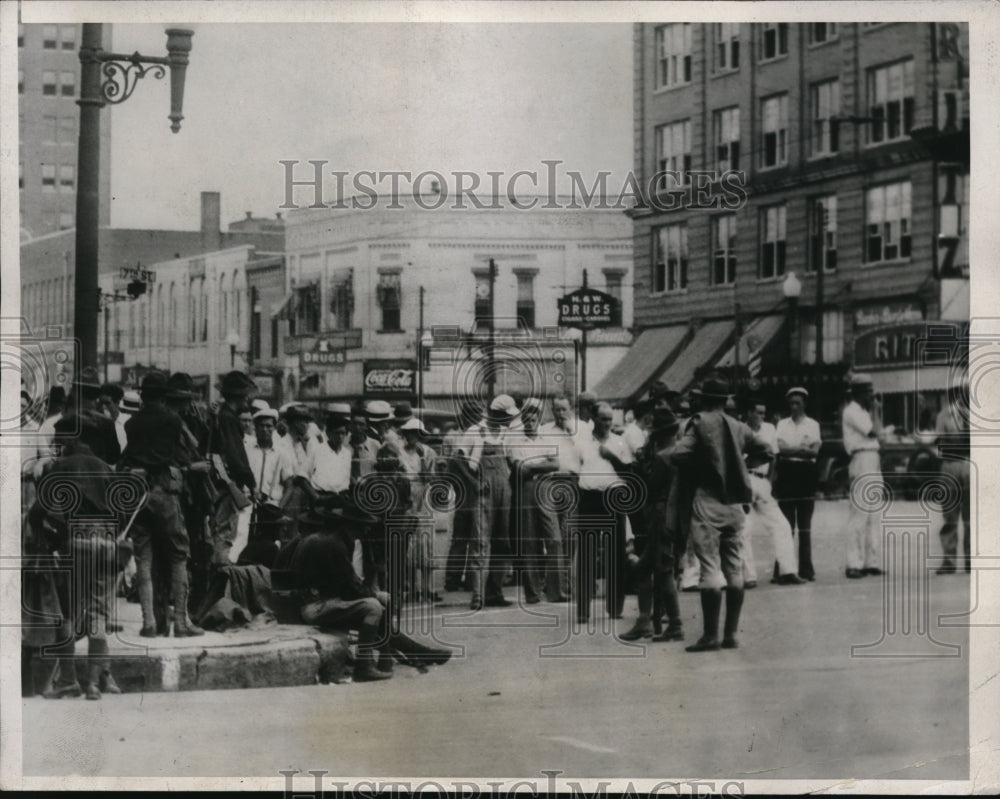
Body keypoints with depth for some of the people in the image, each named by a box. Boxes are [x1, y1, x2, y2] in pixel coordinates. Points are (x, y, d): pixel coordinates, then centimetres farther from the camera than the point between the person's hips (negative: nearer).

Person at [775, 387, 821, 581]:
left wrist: (791, 449, -7)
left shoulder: (812, 425, 9)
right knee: (786, 524, -3)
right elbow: (779, 449, -1)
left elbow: (815, 451, -3)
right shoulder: (782, 425, 12)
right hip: (786, 472, 1)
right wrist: (803, 449, -8)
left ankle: (806, 569, 0)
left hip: (806, 473, -1)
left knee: (805, 525, -1)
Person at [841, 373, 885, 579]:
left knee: (874, 514, 10)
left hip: (873, 462, 10)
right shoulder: (852, 412, -10)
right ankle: (854, 564, -12)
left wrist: (877, 411, 16)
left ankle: (871, 562, 13)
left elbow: (876, 433, 17)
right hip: (861, 460, -10)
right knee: (860, 512, -12)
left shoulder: (864, 412, 20)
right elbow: (874, 431, -17)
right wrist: (874, 410, -8)